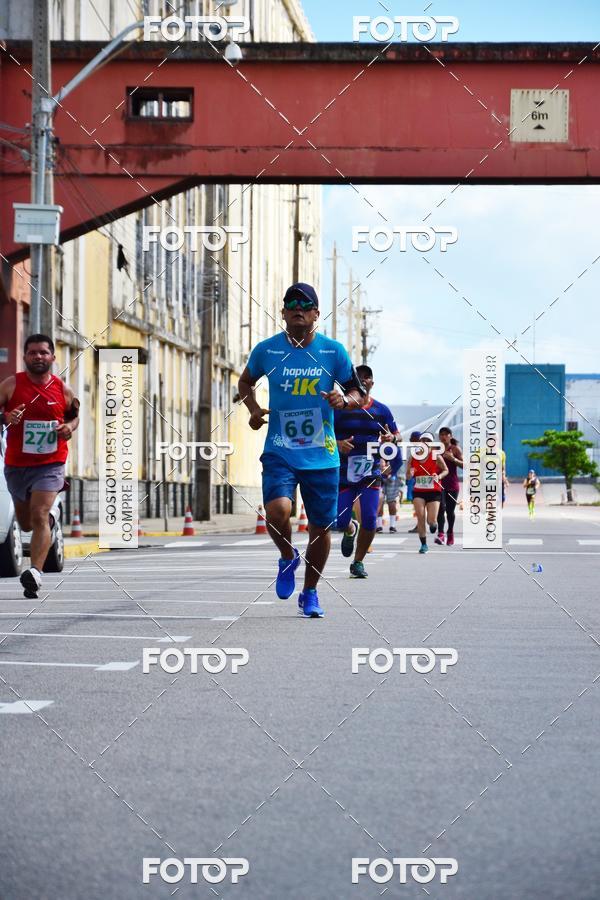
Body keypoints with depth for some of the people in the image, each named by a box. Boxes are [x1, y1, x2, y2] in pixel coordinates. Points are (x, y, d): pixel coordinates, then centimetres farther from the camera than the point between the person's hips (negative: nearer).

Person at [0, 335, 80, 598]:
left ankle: (35, 573, -25)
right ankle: (49, 521, 53)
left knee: (39, 516, -19)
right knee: (26, 524, 18)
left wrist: (70, 427, -4)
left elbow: (75, 415, 18)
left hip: (50, 464, -2)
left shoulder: (63, 389, 1)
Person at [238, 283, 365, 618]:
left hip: (322, 455, 1)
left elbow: (359, 392, 7)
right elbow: (246, 381, 19)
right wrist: (254, 408, 1)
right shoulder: (267, 350, 0)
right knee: (277, 510, -25)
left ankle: (310, 593, 29)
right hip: (279, 451, -1)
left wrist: (345, 400, -16)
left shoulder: (333, 351, -1)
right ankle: (288, 558, 8)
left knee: (321, 526, 7)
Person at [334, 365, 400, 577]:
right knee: (340, 521, -5)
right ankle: (351, 530, 34)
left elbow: (397, 437, 13)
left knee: (369, 520, -11)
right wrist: (337, 444, -22)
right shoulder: (339, 408, -1)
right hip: (344, 472, -1)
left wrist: (390, 438, -11)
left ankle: (358, 562, 8)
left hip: (371, 472, 1)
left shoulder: (381, 410, 7)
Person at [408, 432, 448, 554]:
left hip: (434, 491, -1)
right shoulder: (413, 456, 1)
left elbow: (446, 470, 5)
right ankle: (423, 544, 2)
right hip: (418, 491, 1)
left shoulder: (436, 457, -6)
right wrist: (410, 474, -15)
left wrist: (439, 476, -14)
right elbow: (408, 476, 8)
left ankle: (433, 524, 34)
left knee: (431, 520, -6)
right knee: (420, 518, -11)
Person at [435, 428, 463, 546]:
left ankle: (450, 534, 28)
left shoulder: (456, 449, 1)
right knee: (441, 507, -18)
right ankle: (440, 534, -27)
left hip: (452, 484, 0)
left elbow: (464, 465, -4)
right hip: (439, 482, 0)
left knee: (450, 510, 9)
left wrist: (453, 459, -19)